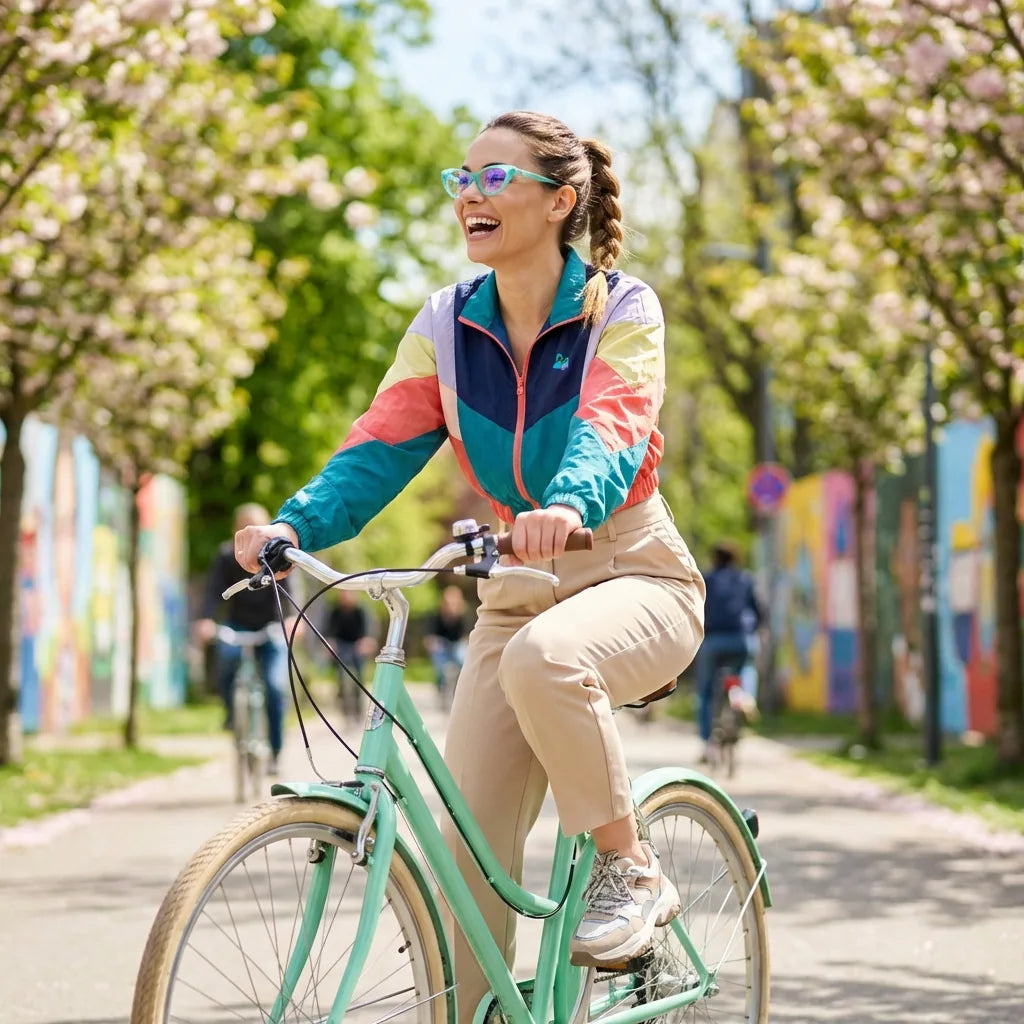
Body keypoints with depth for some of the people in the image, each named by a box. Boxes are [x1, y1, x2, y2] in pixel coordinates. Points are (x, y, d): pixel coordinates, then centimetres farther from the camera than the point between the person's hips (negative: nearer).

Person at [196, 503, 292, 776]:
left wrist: (293, 617, -42)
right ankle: (232, 710, -8)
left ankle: (274, 753, -3)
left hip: (270, 630, 0)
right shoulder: (226, 556, -7)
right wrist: (207, 620, -38)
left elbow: (289, 588, -23)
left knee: (275, 688, -17)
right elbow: (214, 589, -19)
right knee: (227, 654, -33)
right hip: (237, 628, 0)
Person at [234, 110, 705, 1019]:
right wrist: (295, 525, -29)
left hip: (634, 577, -4)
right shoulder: (447, 326, 2)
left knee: (542, 659, -37)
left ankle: (632, 871, -18)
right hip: (517, 593, 4)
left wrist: (567, 506, -51)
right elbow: (382, 445, -8)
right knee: (470, 836, -8)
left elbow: (612, 431, -28)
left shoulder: (621, 310, -10)